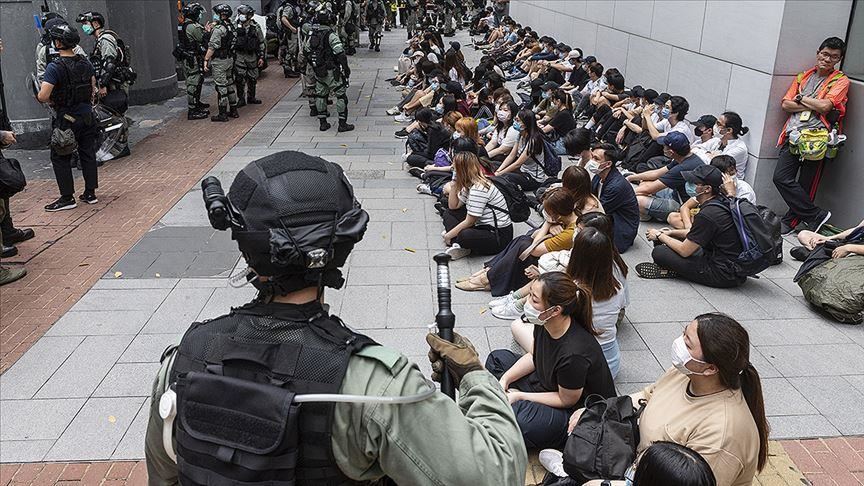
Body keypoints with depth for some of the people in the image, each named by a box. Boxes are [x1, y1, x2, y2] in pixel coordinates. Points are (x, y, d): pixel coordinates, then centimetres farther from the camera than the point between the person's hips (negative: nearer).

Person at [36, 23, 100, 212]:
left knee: (60, 157, 5)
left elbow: (43, 96, -22)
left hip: (66, 119, -6)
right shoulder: (85, 63, 1)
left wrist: (51, 99, -1)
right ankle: (90, 193, 20)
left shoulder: (54, 67, -18)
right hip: (87, 115, 6)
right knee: (88, 154, 13)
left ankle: (67, 198, 7)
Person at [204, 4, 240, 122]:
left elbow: (212, 47, -21)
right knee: (230, 84, 15)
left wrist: (206, 60, -18)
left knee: (221, 87, -4)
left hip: (219, 61, -9)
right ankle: (233, 111, 22)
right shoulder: (231, 27, 8)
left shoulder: (218, 29, -18)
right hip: (230, 59, 9)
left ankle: (223, 114, -1)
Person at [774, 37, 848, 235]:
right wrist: (814, 106, -4)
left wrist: (800, 98, 1)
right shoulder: (803, 76, 18)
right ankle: (816, 215, 4)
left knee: (805, 187, -3)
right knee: (781, 177, -7)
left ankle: (789, 223, 8)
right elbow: (785, 104, 8)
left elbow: (825, 106, -12)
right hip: (793, 135, 4)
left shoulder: (840, 81, 5)